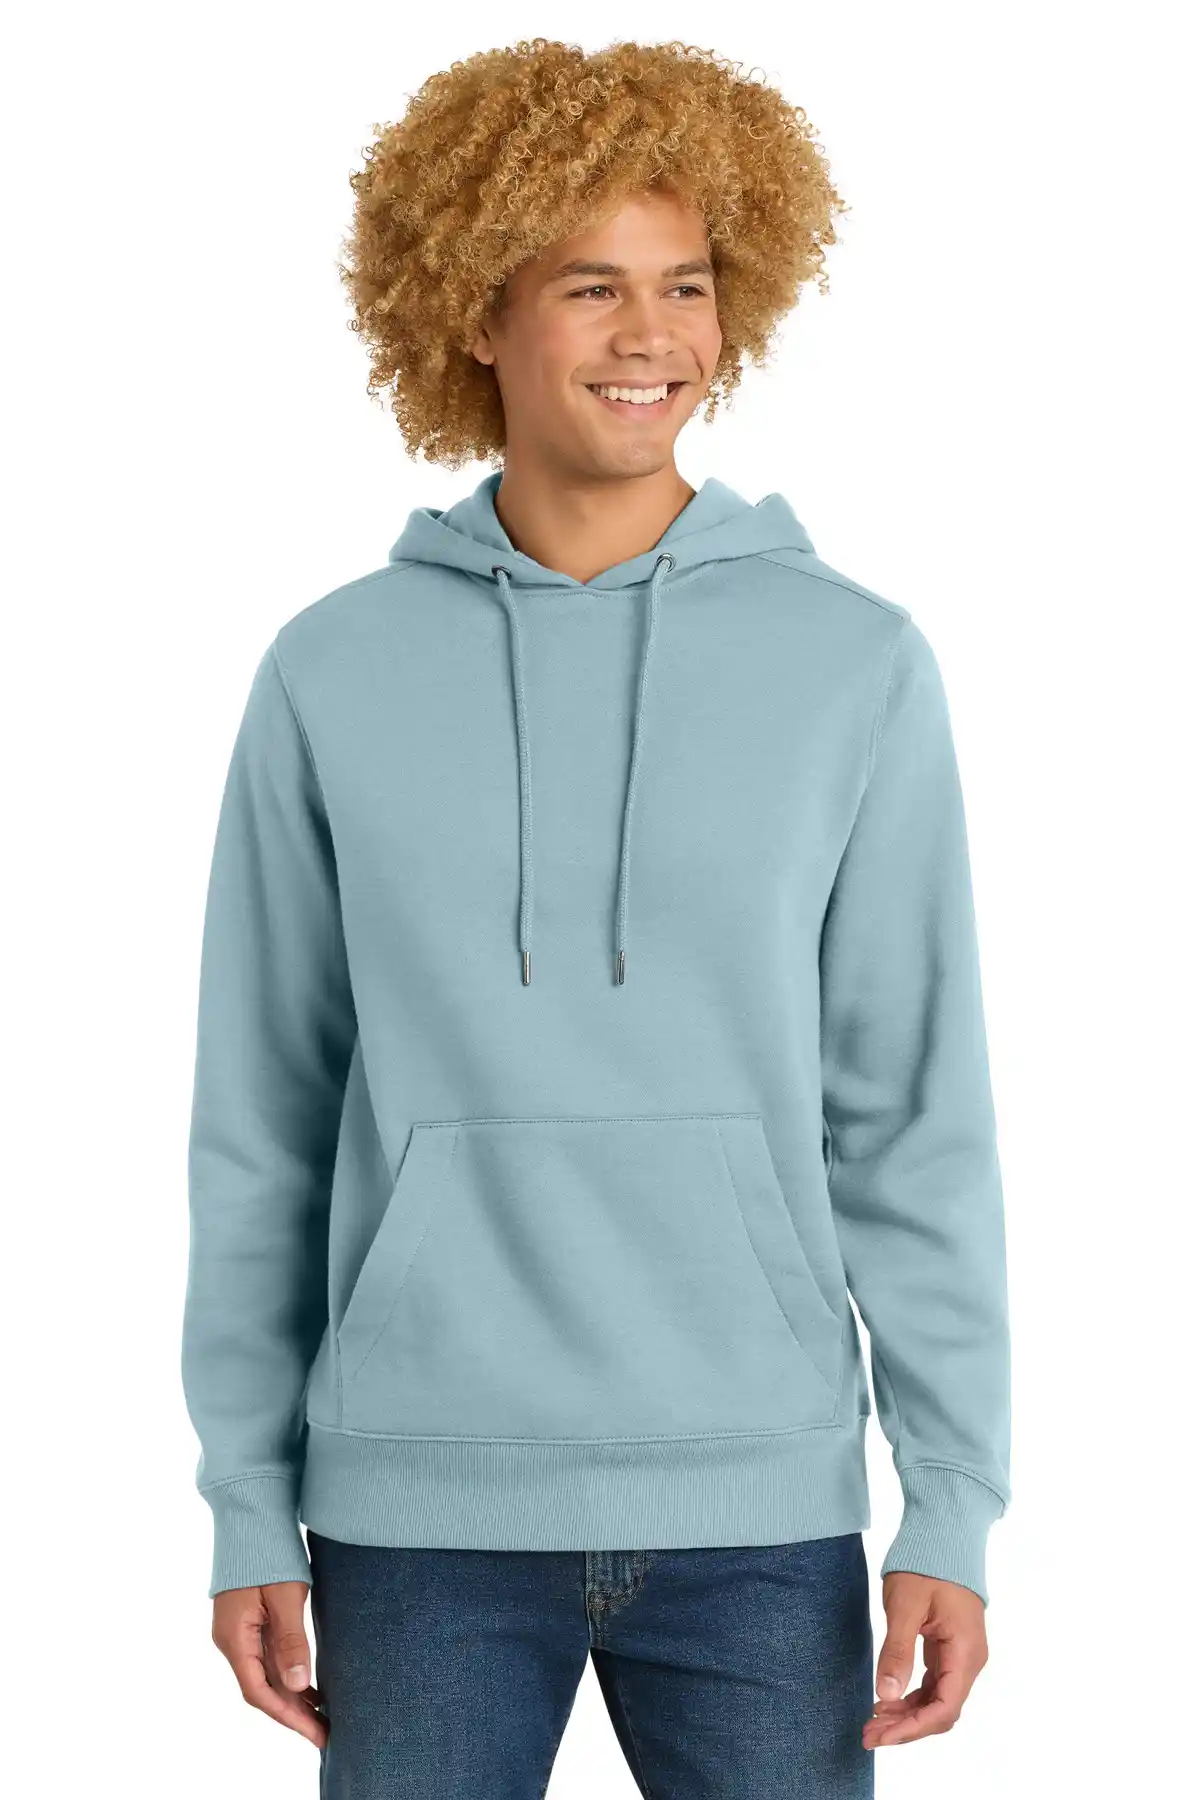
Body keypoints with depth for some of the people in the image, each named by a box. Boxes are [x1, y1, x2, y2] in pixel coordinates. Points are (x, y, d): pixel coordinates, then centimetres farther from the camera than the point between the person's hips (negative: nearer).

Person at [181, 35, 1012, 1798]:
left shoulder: (857, 665, 1)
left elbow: (917, 1125, 2)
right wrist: (251, 1511, 4)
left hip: (762, 1514, 0)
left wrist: (952, 1510, -1)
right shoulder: (336, 675, 2)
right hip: (422, 1515, 0)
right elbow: (262, 1129, 5)